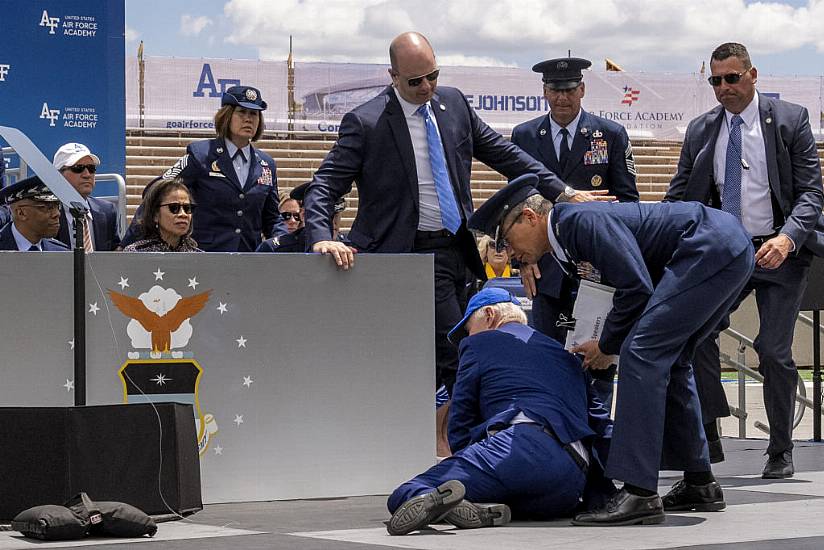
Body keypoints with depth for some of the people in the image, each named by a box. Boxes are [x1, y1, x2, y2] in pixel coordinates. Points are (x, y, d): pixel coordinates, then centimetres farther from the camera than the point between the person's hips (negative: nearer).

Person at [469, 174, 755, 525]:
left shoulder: (580, 220, -12)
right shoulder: (570, 239, 18)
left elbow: (637, 288, -18)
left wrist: (608, 345, -4)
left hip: (712, 247, -11)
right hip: (730, 250, 11)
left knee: (643, 352, -15)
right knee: (667, 360, 18)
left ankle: (639, 493, -19)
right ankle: (699, 484, 24)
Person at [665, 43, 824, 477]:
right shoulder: (700, 131, 7)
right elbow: (679, 197, 10)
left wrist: (787, 239, -23)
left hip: (778, 253, -3)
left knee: (774, 351, -4)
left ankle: (780, 452, 11)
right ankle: (707, 438, -6)